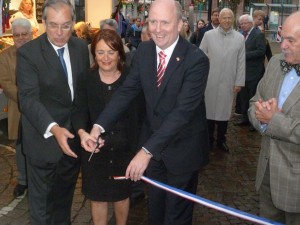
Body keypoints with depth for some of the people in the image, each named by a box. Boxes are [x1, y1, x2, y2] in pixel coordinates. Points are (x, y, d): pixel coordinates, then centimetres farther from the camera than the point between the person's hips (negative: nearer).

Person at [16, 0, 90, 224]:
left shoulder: (81, 47, 2)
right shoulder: (28, 52, -15)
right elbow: (28, 98, -22)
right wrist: (53, 128, -36)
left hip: (73, 136, 5)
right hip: (44, 139, -5)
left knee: (65, 196, 23)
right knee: (42, 202, 9)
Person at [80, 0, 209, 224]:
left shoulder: (196, 59, -23)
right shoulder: (144, 50, -5)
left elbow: (183, 110, -30)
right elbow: (127, 91, -6)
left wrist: (146, 151, -36)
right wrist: (98, 127, -20)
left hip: (183, 148, -5)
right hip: (152, 141, 5)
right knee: (155, 207, 24)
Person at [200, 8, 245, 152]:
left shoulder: (240, 38, 0)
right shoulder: (209, 35, -2)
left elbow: (241, 63, 1)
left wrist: (239, 82, 0)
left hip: (228, 82, 1)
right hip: (210, 81, 0)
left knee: (224, 111, 10)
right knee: (209, 110, 10)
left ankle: (221, 140, 25)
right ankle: (209, 139, 25)